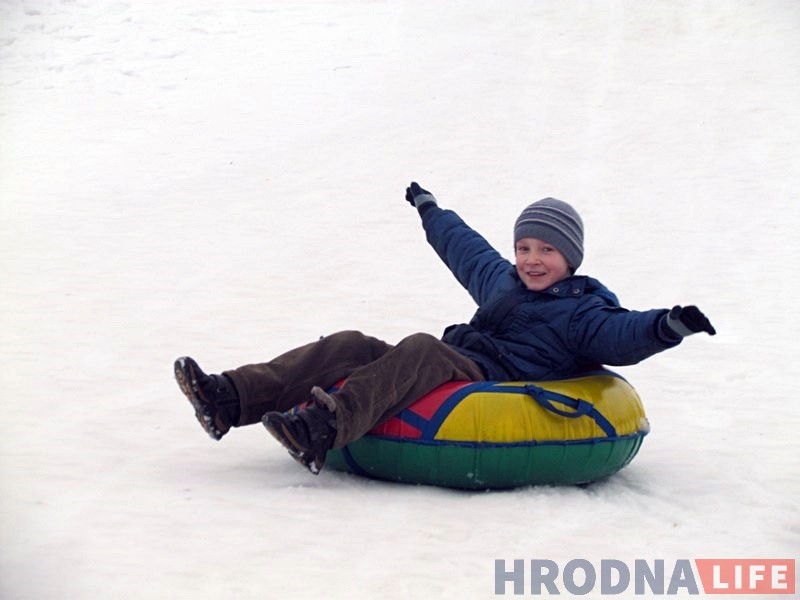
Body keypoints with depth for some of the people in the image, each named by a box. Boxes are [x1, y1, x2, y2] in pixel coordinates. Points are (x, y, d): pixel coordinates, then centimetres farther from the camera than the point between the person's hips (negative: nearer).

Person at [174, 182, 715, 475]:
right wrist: (430, 210, 58)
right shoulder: (502, 280, 27)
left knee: (421, 349, -35)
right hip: (447, 372, 8)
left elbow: (621, 333, -14)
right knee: (349, 346, -10)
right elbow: (467, 249, 44)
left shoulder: (582, 311, 5)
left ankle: (325, 425, -57)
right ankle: (229, 400, -23)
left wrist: (666, 326, -34)